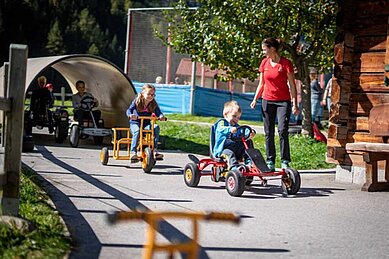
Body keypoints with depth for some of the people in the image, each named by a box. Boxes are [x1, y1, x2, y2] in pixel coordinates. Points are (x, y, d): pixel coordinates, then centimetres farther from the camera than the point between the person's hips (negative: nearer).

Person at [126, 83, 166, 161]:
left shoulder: (153, 104, 3)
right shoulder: (136, 102, -4)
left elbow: (158, 112, -6)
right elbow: (129, 110, -12)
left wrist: (161, 116, -31)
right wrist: (130, 115, -36)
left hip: (146, 124, 3)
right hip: (135, 123, -3)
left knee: (156, 127, -27)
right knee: (137, 131, -36)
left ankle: (154, 149, -26)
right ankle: (133, 152, -35)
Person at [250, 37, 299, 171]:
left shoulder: (286, 63, -6)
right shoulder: (264, 63, 7)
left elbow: (292, 85, -4)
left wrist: (295, 104, -9)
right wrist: (255, 99, 5)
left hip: (283, 101, -4)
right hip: (267, 101, 4)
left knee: (282, 130, -13)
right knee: (269, 133, 5)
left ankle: (285, 161, -5)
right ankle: (270, 161, 10)